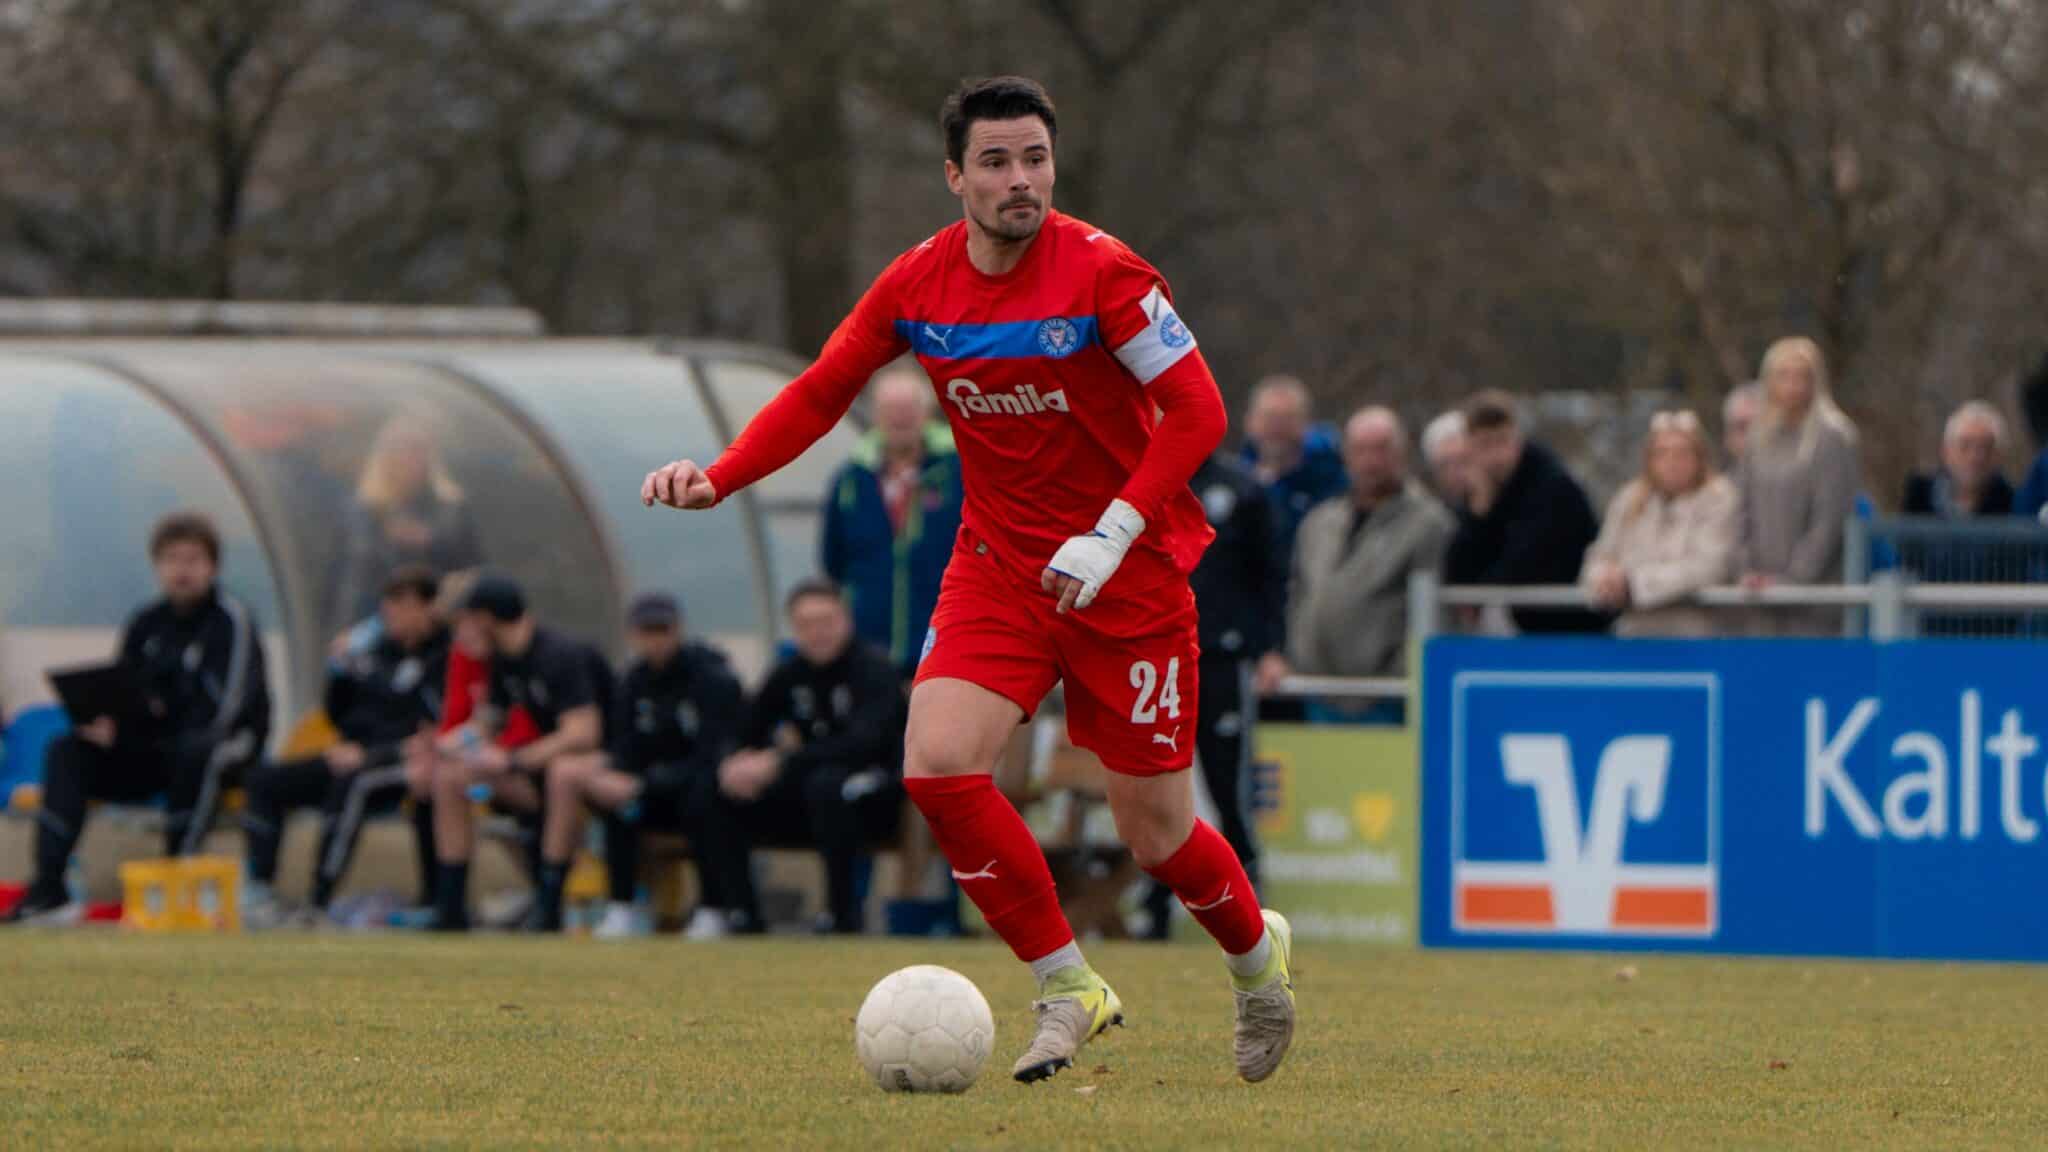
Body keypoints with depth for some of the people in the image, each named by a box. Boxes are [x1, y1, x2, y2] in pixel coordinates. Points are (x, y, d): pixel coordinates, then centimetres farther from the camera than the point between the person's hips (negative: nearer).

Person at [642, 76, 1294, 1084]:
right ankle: (1067, 988, -2)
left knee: (1154, 832, 1)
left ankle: (1258, 952, 36)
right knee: (937, 764, -19)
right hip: (998, 564, 4)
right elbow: (820, 394, 7)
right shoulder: (917, 284, -3)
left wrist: (1114, 533, -25)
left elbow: (1196, 411, -16)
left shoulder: (1101, 272, -16)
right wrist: (717, 479, -7)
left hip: (1128, 572, -4)